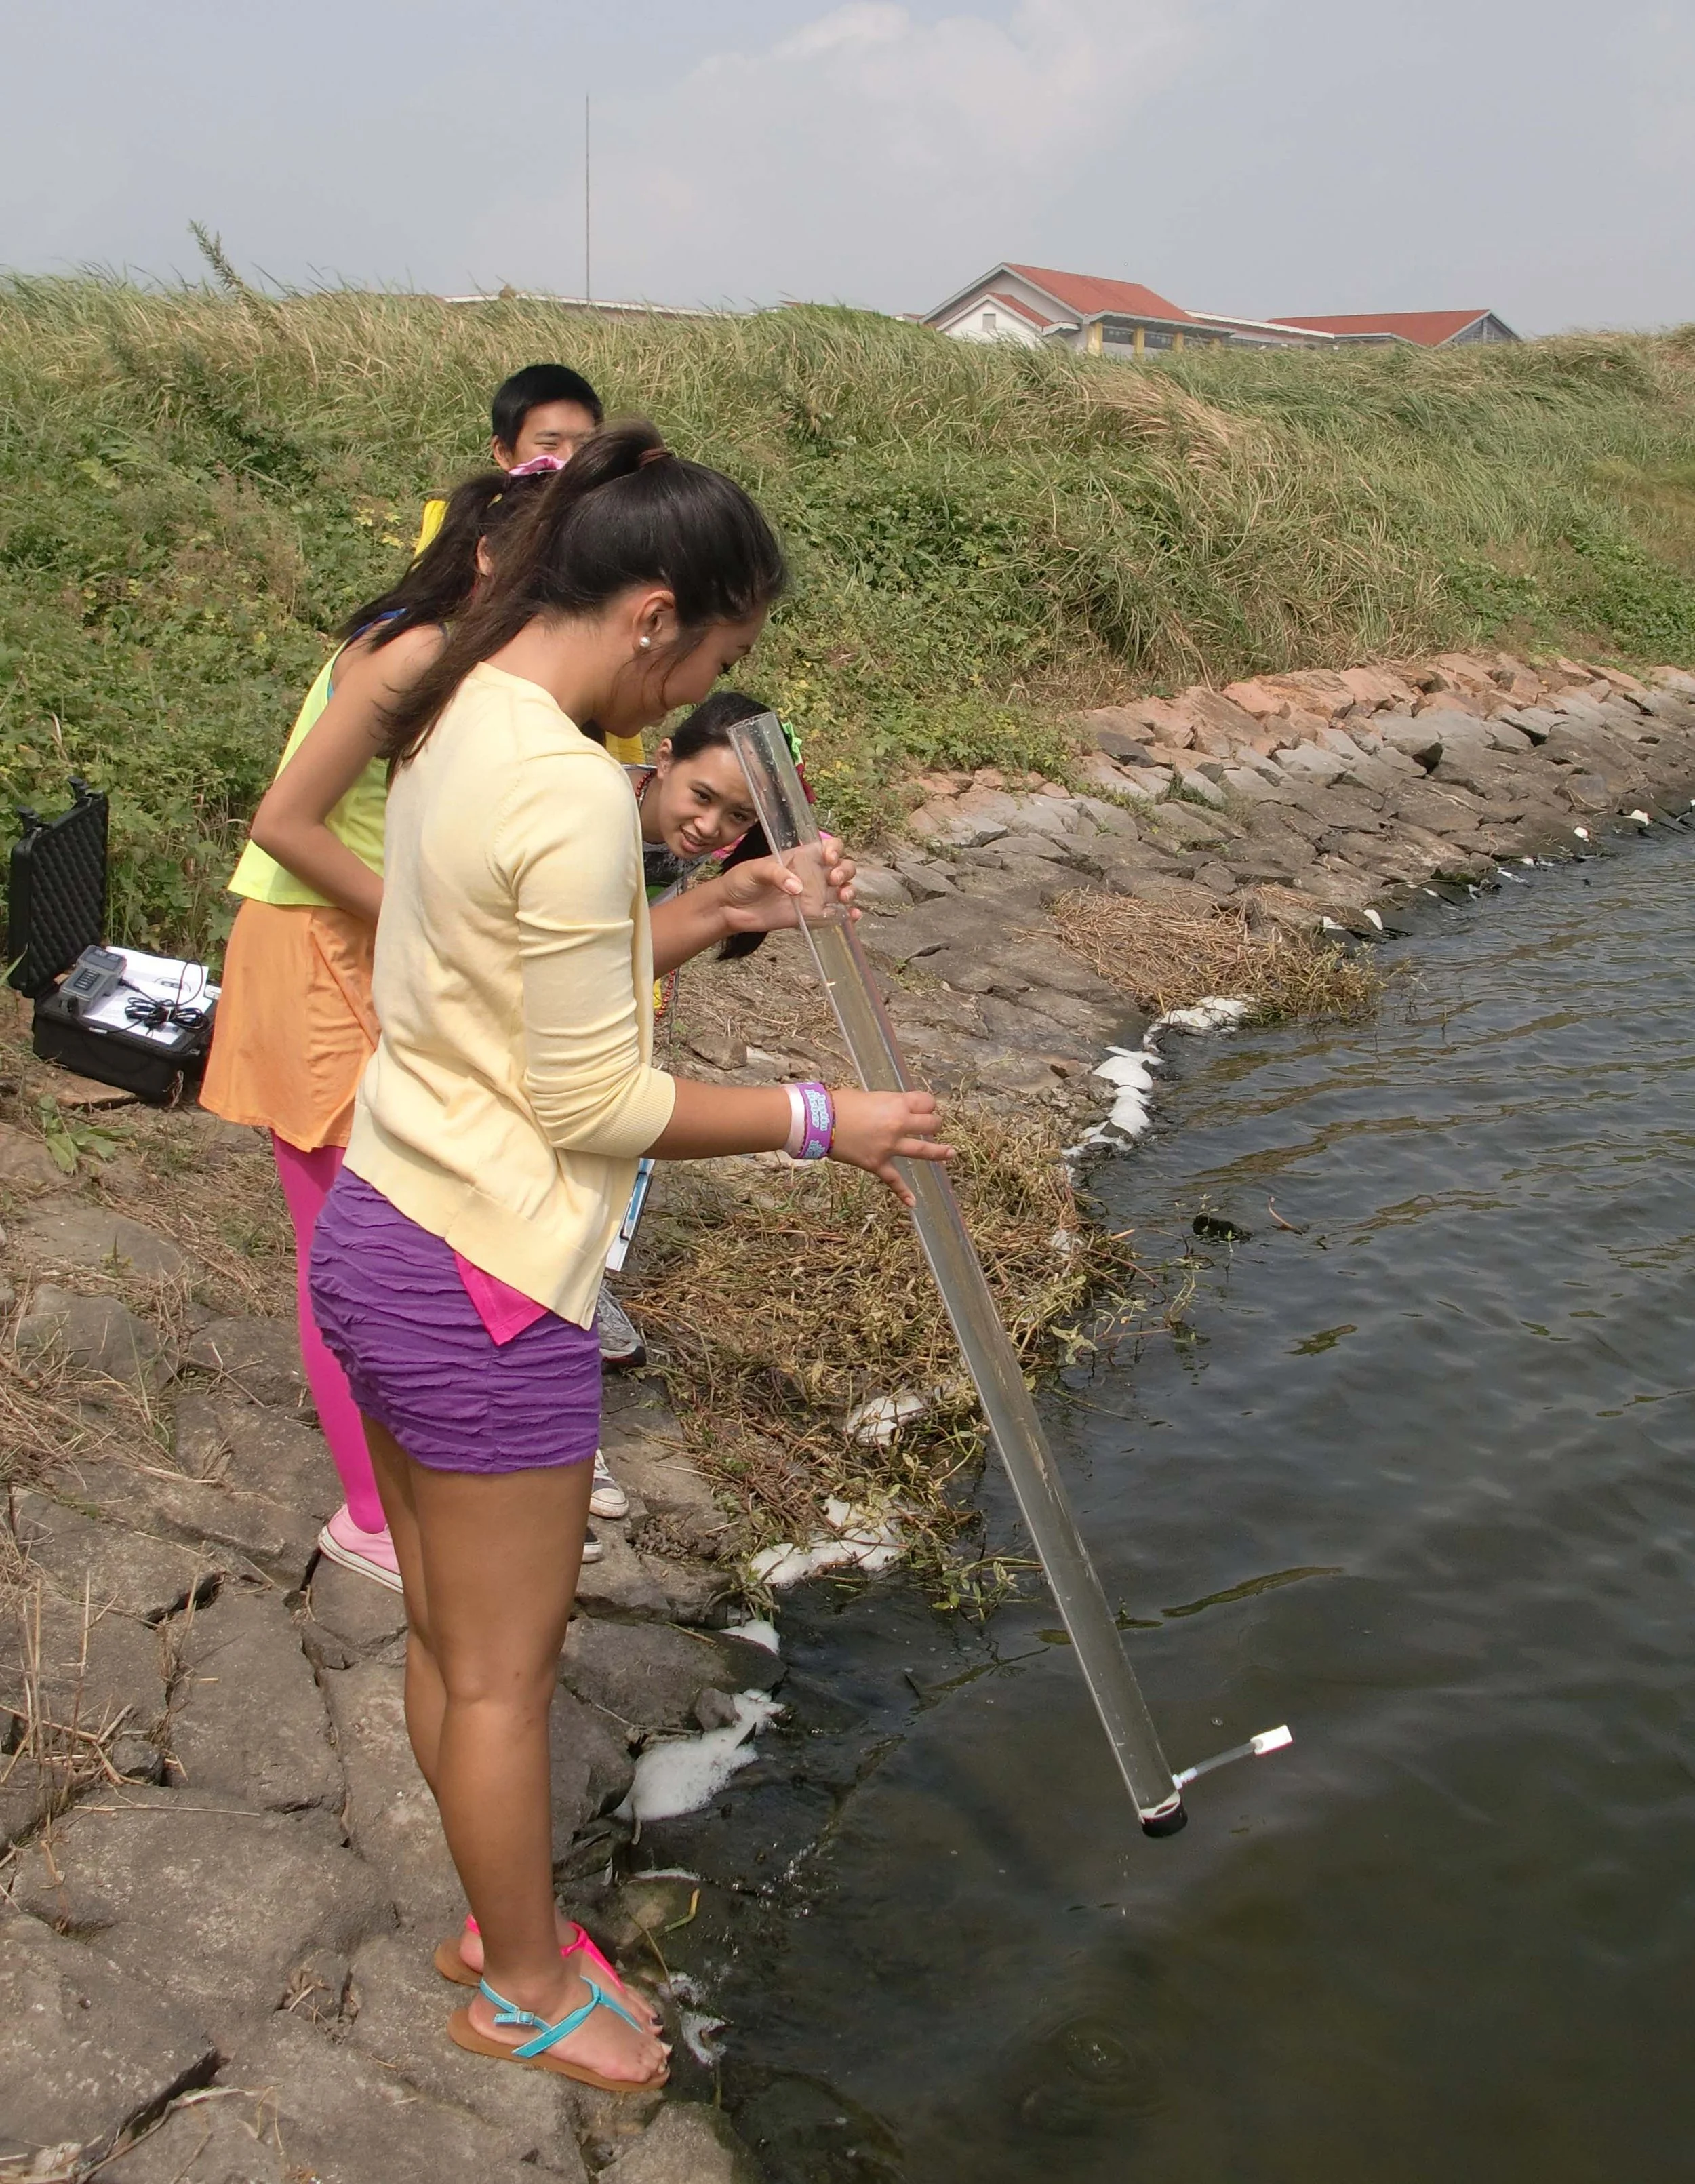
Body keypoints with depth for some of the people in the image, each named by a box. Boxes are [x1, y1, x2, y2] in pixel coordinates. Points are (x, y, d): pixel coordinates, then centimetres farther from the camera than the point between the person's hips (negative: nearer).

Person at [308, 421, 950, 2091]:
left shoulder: (460, 721, 7)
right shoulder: (573, 793, -23)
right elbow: (593, 1104, -20)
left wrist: (706, 915, 9)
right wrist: (819, 1121, -10)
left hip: (373, 1237, 9)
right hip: (481, 1285, -9)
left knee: (450, 1642, 23)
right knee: (503, 1673, 11)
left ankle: (501, 1929, 42)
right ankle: (526, 1989, 33)